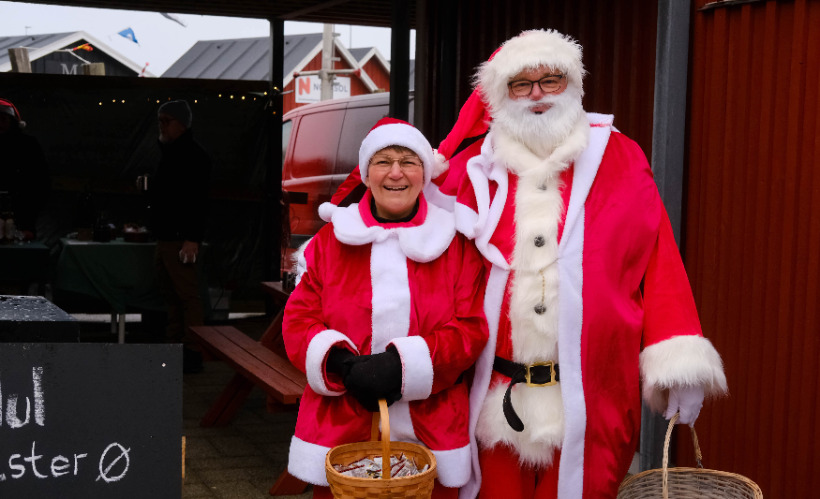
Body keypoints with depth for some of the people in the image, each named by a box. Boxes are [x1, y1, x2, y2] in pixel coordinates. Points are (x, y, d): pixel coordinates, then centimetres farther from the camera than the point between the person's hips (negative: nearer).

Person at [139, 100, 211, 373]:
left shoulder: (193, 155, -12)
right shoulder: (170, 153, 19)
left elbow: (197, 199, -20)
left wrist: (192, 239, -24)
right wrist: (149, 186, 8)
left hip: (182, 238, -10)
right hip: (166, 238, 10)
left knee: (187, 295, -8)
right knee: (171, 296, 14)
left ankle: (193, 353, -5)